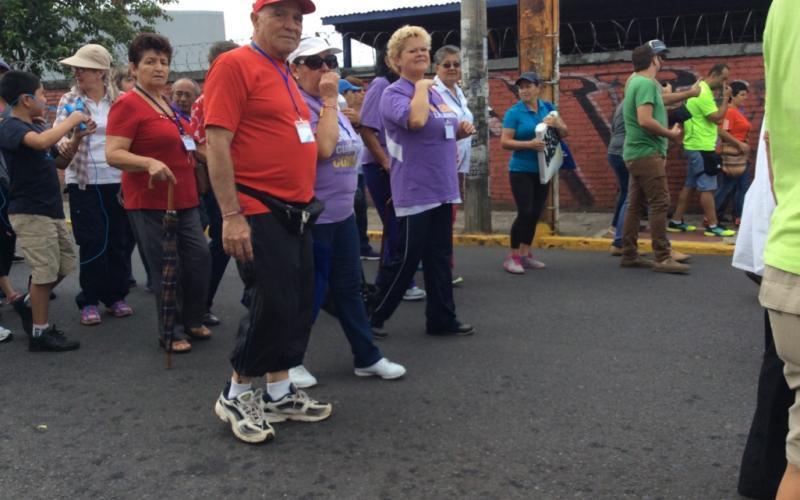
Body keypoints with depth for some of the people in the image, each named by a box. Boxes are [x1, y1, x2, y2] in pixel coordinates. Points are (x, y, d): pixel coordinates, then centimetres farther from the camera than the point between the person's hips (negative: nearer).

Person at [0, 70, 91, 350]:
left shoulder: (35, 128, 14)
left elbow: (60, 162, 21)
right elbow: (42, 142, -36)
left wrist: (77, 138, 5)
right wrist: (72, 120, -22)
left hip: (51, 209, 9)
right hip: (30, 212, -9)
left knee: (66, 263, 15)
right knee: (45, 270, -5)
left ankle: (28, 305, 30)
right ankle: (39, 333, 6)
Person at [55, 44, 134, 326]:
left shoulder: (119, 101, 3)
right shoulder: (69, 100, 2)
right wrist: (65, 144, -29)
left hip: (117, 180, 1)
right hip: (83, 181, -1)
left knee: (117, 239, 7)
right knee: (92, 241, -2)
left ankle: (115, 296, 21)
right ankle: (89, 301, 11)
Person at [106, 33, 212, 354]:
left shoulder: (167, 104, 14)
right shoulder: (127, 105, -12)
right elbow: (113, 155, -21)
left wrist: (195, 150, 19)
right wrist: (150, 163, -35)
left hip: (184, 198, 8)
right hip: (150, 202, -8)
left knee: (199, 257, 10)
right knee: (166, 268, -1)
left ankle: (192, 321, 27)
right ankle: (170, 333, 14)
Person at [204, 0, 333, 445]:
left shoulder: (286, 76, 17)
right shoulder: (235, 65, -10)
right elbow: (217, 144, -17)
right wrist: (231, 215, -21)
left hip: (296, 213, 9)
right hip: (258, 213, -9)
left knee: (300, 305, 12)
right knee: (273, 306, -5)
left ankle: (280, 394, 26)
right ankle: (236, 396, 15)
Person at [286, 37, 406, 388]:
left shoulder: (331, 104, 12)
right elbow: (323, 148, -26)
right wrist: (329, 100, -21)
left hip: (343, 213, 8)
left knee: (349, 288, 14)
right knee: (310, 291, 2)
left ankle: (367, 358, 23)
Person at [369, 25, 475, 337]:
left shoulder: (434, 92, 14)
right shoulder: (393, 93, -10)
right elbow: (415, 120, -31)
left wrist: (461, 130, 5)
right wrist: (420, 87, -16)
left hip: (442, 188, 8)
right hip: (414, 191, -8)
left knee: (439, 257, 12)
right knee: (407, 258, -2)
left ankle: (441, 319, 20)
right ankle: (374, 315, 13)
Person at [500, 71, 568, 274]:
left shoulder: (548, 108, 6)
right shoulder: (514, 112, -8)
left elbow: (565, 132, 6)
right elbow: (504, 142, -13)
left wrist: (556, 124, -15)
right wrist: (529, 144, -26)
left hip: (542, 170, 5)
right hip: (521, 170, -5)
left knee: (535, 214, 9)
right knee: (525, 213, -11)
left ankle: (525, 254, 19)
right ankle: (512, 257, -2)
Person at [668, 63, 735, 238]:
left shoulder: (701, 90, 17)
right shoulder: (704, 93, -16)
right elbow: (717, 118, -19)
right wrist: (726, 99, -9)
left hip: (696, 146, 10)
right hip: (701, 147, -10)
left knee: (690, 185, 11)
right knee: (707, 188, -7)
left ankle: (676, 221, 13)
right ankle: (713, 226, -3)